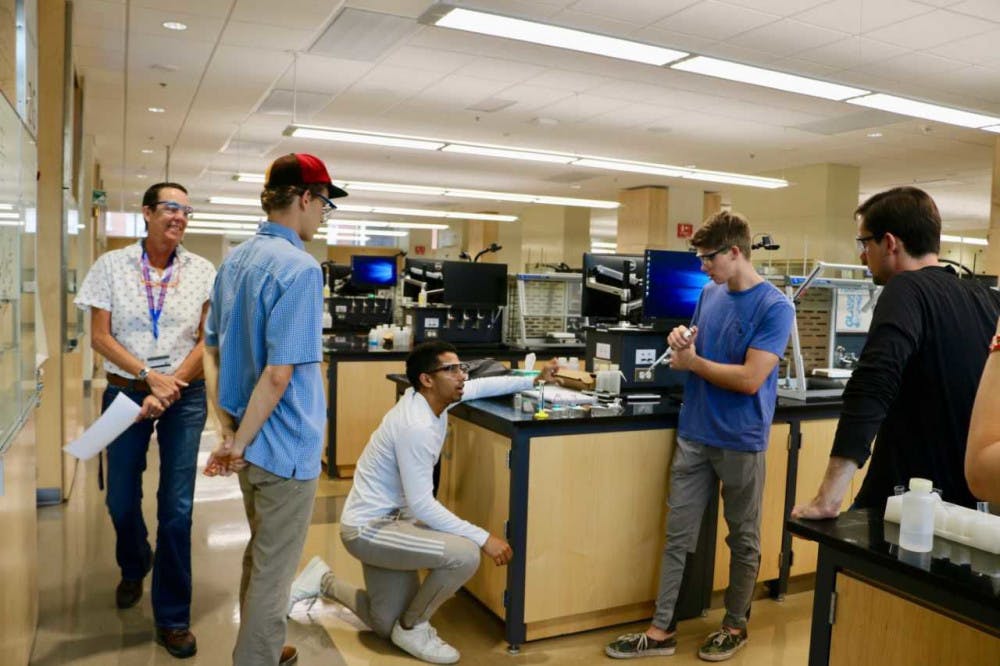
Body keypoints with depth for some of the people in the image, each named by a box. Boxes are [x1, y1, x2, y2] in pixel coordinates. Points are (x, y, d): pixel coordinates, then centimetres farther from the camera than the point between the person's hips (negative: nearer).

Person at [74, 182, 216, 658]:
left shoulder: (201, 271, 0)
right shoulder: (111, 265, 0)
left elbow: (208, 340, -2)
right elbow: (99, 337, -3)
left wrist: (171, 389, -11)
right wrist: (149, 376, -13)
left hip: (184, 396, -1)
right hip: (126, 392, 1)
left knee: (177, 507, 0)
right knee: (121, 499, 12)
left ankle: (172, 618, 15)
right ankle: (133, 568, 46)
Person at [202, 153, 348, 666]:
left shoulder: (234, 261, 6)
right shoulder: (300, 268, -21)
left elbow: (211, 352, 10)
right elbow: (278, 375, -25)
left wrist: (228, 429, 7)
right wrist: (239, 444, -15)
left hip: (250, 439, 9)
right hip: (285, 444, -9)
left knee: (260, 554, 26)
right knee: (273, 570, 8)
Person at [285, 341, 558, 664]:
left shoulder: (429, 397, -3)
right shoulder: (416, 427, -28)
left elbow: (482, 386, 14)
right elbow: (421, 505, -28)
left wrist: (535, 380, 6)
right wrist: (483, 538, -25)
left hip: (384, 519, 10)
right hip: (368, 528, -10)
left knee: (388, 626, 18)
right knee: (465, 554, -26)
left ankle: (323, 580, 31)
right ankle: (413, 628, -2)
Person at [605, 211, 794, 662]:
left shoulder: (775, 307, -13)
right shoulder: (709, 294, 7)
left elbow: (750, 379, -20)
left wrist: (691, 361, -11)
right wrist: (681, 341, -6)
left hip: (741, 442, -5)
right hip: (694, 435, 6)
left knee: (743, 539, 13)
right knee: (677, 536, 8)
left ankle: (735, 626, 30)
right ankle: (661, 630, 18)